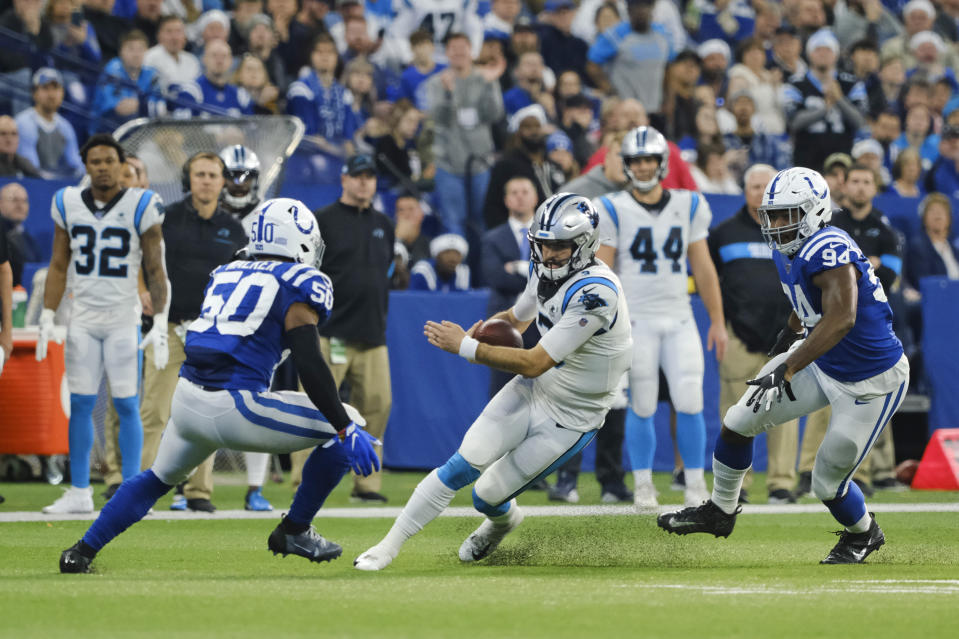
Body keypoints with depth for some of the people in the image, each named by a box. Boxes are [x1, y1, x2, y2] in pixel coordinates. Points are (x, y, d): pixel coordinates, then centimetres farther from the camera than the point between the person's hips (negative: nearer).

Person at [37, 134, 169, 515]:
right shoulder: (68, 205, 4)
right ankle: (79, 493, 10)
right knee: (80, 404, 4)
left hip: (123, 320, -3)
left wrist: (160, 324, -7)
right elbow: (59, 266, 11)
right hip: (82, 320, 3)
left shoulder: (141, 207, -6)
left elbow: (155, 271, -3)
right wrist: (47, 319, 7)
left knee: (126, 404, -3)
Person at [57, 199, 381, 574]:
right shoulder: (298, 283, -1)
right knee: (345, 425, 5)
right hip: (235, 408, -7)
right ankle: (294, 532, 12)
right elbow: (309, 364, -12)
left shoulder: (225, 275, 20)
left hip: (187, 399, 7)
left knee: (159, 478, 33)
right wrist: (346, 429, -13)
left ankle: (81, 552, 29)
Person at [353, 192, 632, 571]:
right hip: (530, 392, 6)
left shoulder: (597, 291, -30)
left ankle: (504, 519, 37)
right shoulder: (548, 271, -2)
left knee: (487, 496, -1)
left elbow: (534, 364, -29)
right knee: (463, 466, -10)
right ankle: (389, 547, -2)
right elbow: (517, 317, 20)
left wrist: (465, 347, -26)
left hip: (570, 420, -6)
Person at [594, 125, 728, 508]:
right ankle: (643, 486, 12)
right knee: (643, 407, 0)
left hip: (679, 318, 2)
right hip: (636, 319, -2)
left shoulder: (689, 206, 8)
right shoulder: (613, 210, -1)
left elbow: (703, 266, 11)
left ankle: (695, 486, 3)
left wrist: (717, 321, 10)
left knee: (689, 402, -6)